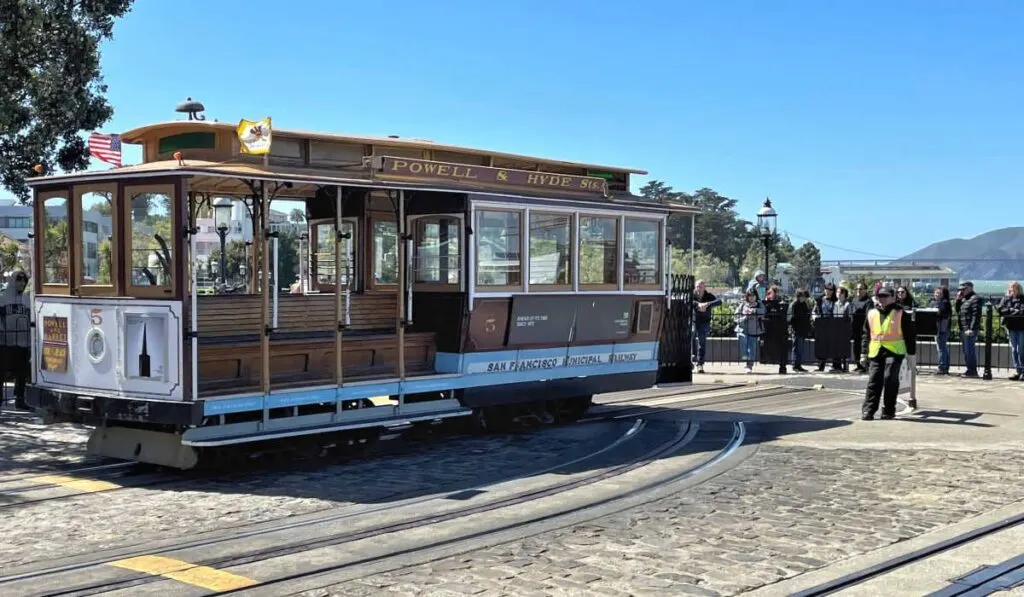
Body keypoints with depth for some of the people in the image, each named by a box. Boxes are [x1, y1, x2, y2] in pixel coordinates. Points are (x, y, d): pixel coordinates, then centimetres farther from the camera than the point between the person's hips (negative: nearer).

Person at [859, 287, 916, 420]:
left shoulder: (899, 313, 1)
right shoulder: (872, 313, 12)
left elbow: (909, 334, 4)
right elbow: (867, 334, 17)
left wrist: (911, 352, 1)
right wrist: (865, 352, 12)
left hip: (894, 351, -3)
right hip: (875, 352, 4)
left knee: (890, 379, -10)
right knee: (874, 381, 0)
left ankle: (888, 410, 3)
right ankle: (868, 410, 0)